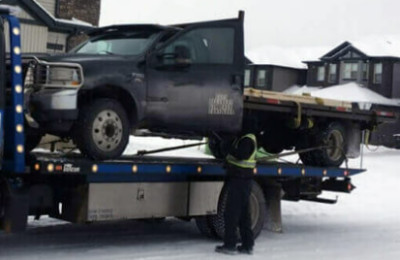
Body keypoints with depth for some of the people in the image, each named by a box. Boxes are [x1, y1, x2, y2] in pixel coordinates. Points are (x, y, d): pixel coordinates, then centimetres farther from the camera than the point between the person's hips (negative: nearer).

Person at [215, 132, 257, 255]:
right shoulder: (243, 138, 15)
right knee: (243, 214, 13)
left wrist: (230, 150, -16)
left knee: (231, 213, -4)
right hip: (243, 180, 10)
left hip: (239, 180, -10)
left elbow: (241, 155, -30)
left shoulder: (247, 140, -16)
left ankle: (230, 245, 1)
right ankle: (247, 245, 17)